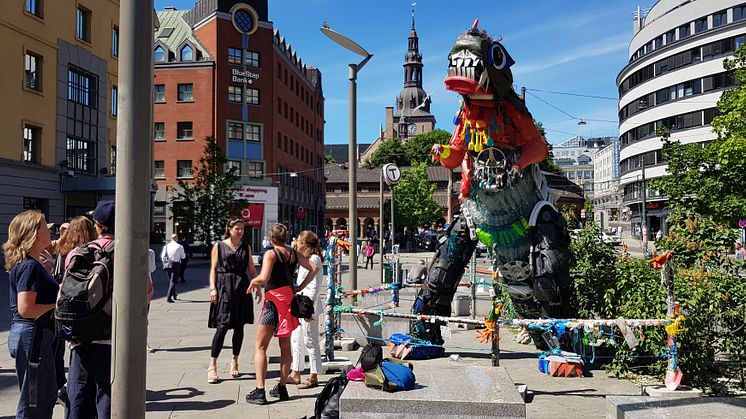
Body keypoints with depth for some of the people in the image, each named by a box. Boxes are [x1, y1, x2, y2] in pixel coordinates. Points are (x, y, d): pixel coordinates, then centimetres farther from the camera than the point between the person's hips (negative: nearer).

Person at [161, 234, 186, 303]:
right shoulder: (179, 247, -9)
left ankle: (174, 295, 33)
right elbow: (183, 257, -2)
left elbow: (163, 256, 3)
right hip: (176, 265, -5)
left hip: (168, 264, 5)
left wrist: (165, 263, 16)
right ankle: (168, 297, -14)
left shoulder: (166, 246, 2)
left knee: (171, 280, 21)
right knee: (173, 281, -3)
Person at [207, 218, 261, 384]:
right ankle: (212, 365, -5)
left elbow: (252, 269, 13)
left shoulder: (246, 247, 12)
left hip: (242, 289, 3)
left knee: (239, 326, 7)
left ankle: (234, 361, 20)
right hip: (224, 288, -3)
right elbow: (213, 268, 2)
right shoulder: (219, 246, 5)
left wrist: (258, 288, 5)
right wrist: (213, 288, -9)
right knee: (222, 326, -10)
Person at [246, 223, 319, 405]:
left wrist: (253, 282, -3)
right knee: (285, 346, 14)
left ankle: (260, 391, -4)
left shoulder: (271, 254, -11)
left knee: (260, 346, 0)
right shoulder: (294, 254, 7)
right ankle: (282, 388, 20)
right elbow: (314, 268, 6)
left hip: (275, 300, -7)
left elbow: (263, 278, -23)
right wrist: (300, 287, 9)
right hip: (290, 299, 7)